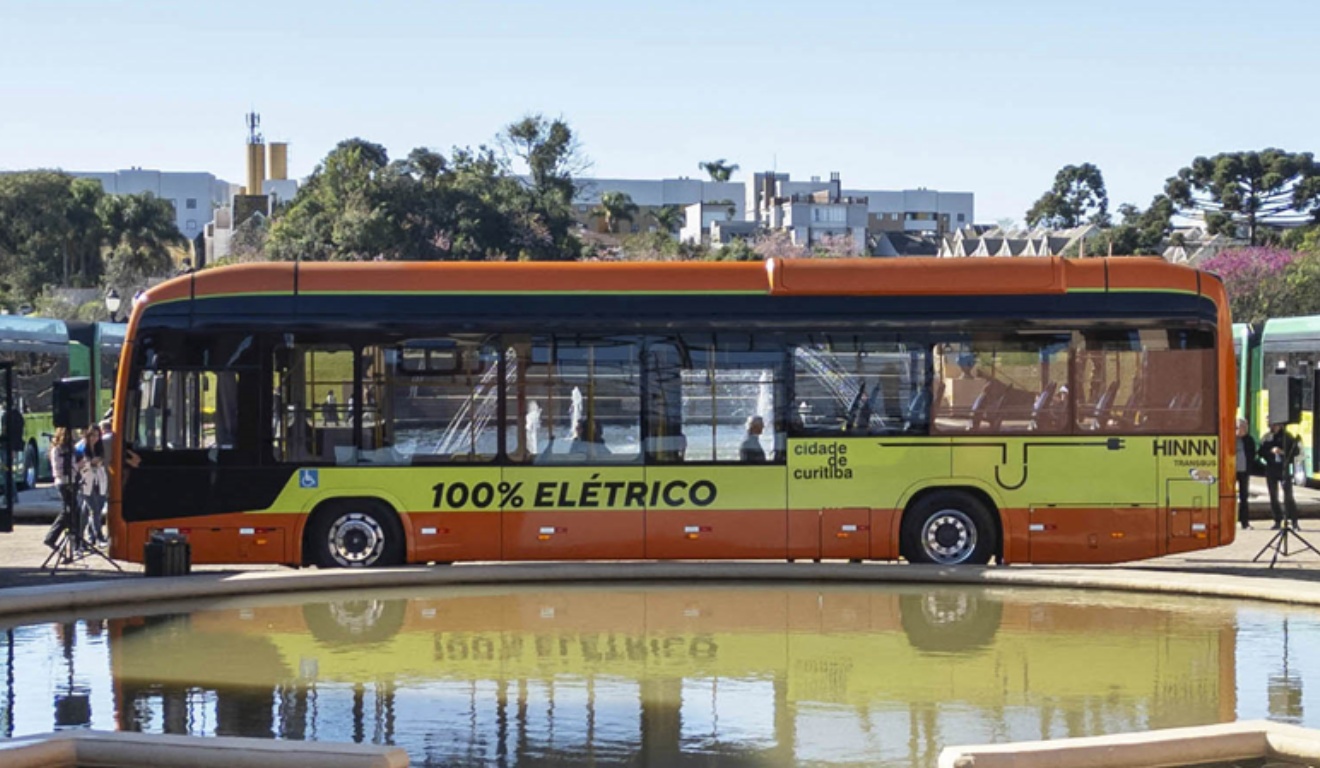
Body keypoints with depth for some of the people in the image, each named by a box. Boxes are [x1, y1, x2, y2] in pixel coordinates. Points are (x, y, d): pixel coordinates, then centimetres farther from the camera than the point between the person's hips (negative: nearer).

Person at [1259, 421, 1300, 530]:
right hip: (1271, 468, 3)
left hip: (1284, 468, -3)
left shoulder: (1287, 437, 1)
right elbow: (1260, 452, 4)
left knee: (1288, 496, -8)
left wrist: (1282, 452, -19)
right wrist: (1271, 451, -14)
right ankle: (1278, 521, 12)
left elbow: (1294, 452, -3)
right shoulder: (1267, 438, 10)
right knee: (1273, 497, 4)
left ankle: (1294, 521, -2)